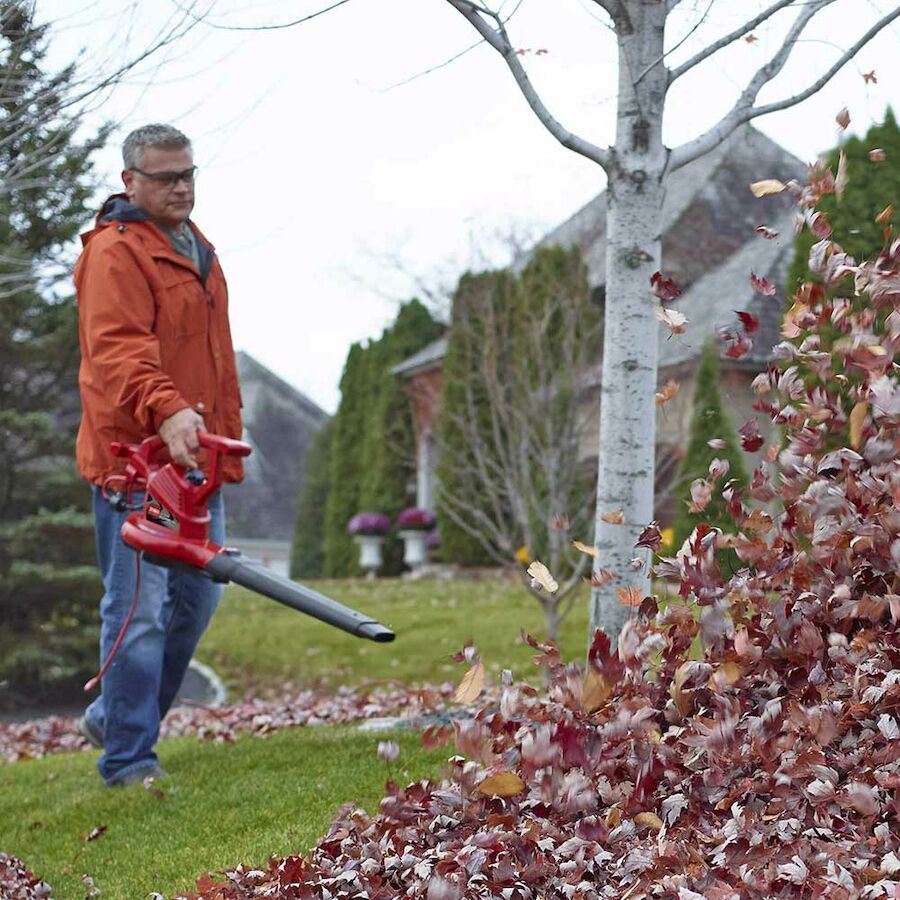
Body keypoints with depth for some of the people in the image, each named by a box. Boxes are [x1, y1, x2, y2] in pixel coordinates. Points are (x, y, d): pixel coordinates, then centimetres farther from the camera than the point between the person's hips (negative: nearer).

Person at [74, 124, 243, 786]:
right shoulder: (115, 251, -11)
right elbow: (117, 348, -26)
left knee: (197, 597, 15)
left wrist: (228, 437, 24)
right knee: (140, 608, -7)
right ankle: (127, 758, 1)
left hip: (196, 457, 9)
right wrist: (166, 411, -42)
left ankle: (116, 718, 31)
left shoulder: (196, 247, 19)